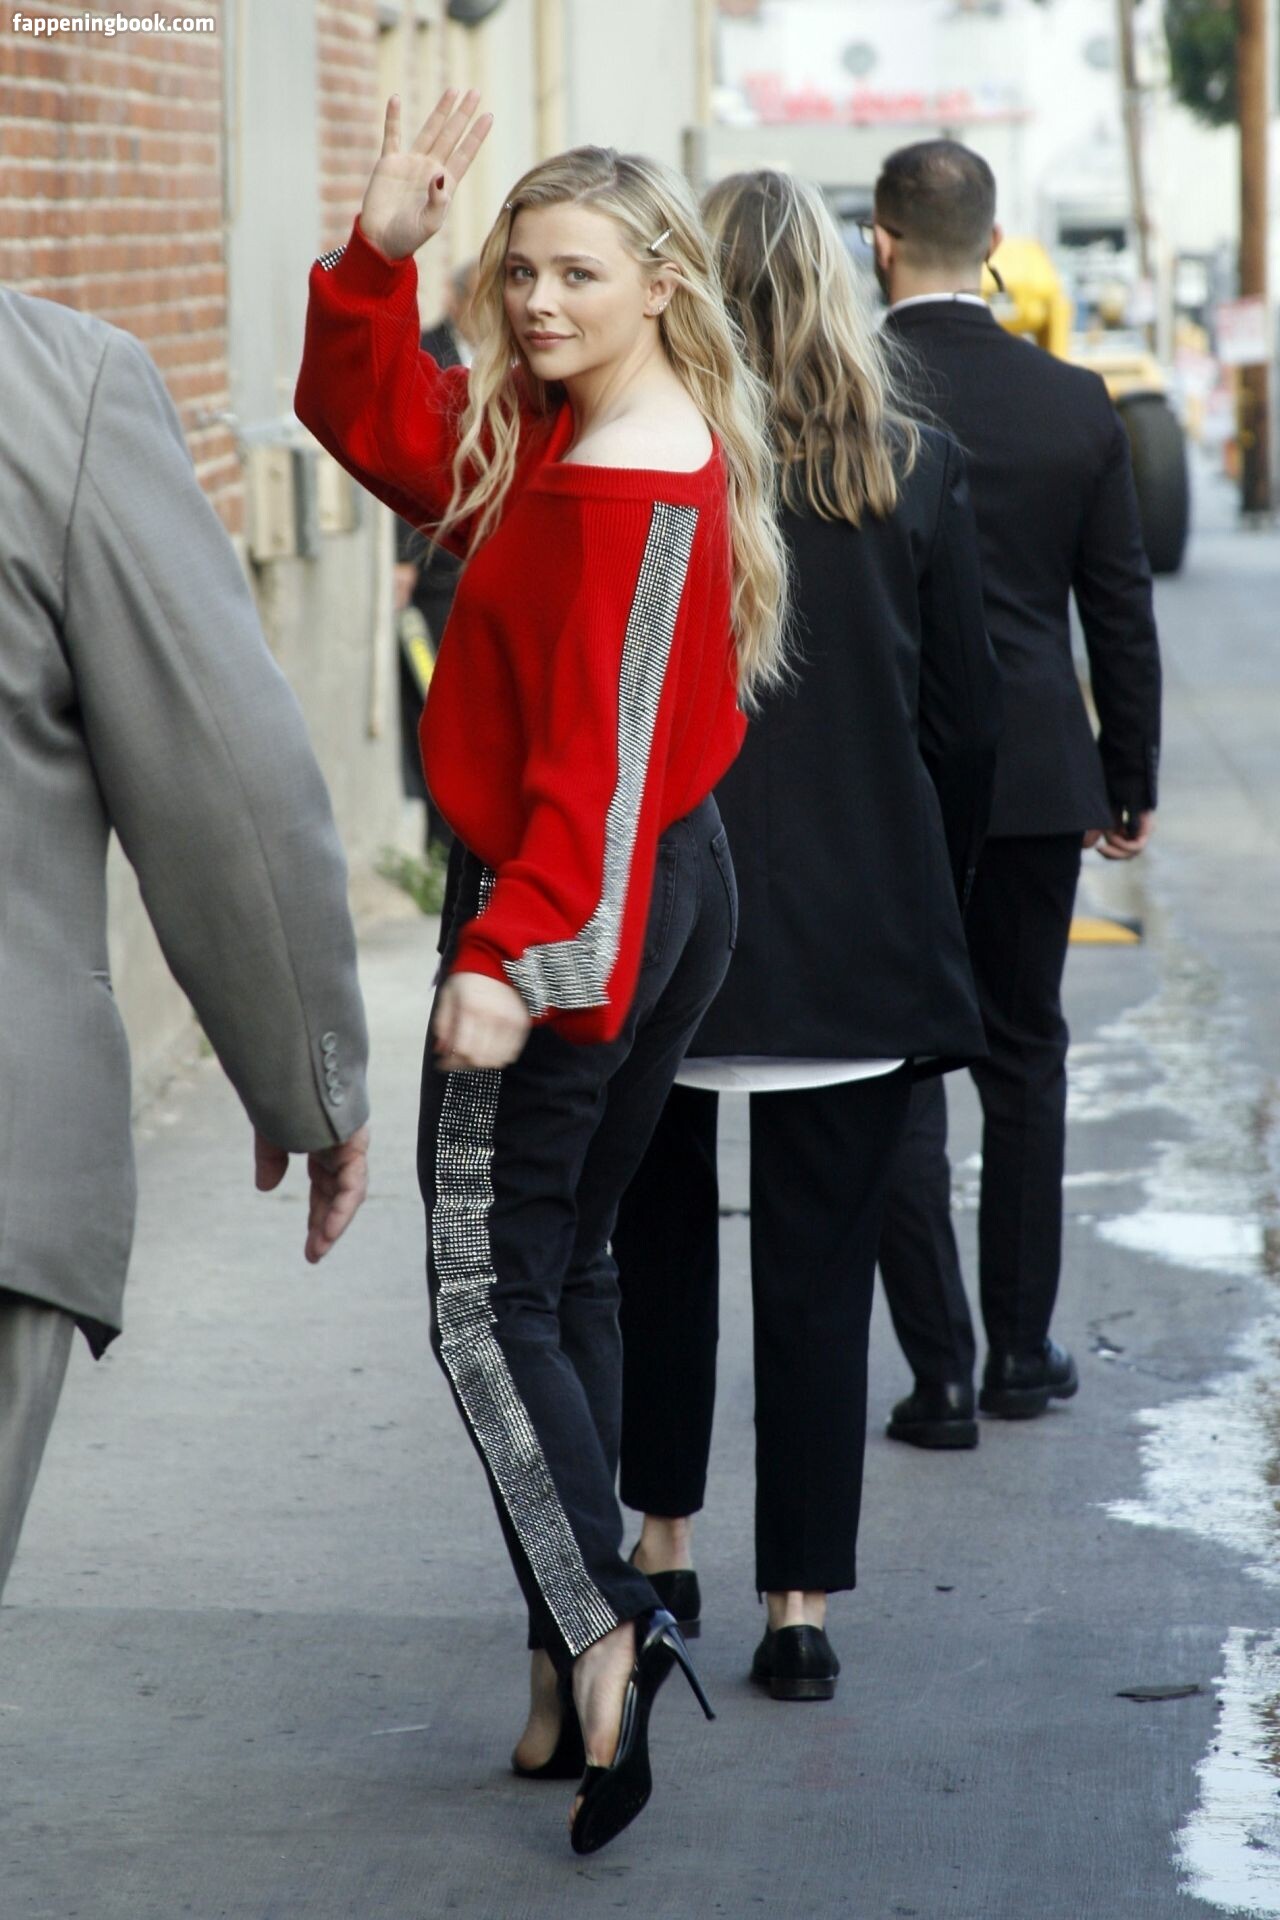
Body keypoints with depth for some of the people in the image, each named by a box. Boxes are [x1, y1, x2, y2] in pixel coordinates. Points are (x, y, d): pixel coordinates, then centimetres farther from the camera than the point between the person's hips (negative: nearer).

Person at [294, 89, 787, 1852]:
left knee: (488, 1300, -7)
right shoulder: (551, 438, 9)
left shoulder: (639, 493, -21)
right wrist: (379, 255, 2)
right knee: (567, 1270, 15)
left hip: (566, 914, -10)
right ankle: (586, 1651, 22)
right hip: (657, 898, 10)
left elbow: (601, 758, -25)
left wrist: (511, 957, -27)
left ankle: (597, 1634, -10)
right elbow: (368, 421, 16)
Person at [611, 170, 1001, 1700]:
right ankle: (800, 1607, 6)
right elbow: (968, 721, 2)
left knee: (656, 1239, 19)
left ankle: (660, 1550, 27)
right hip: (860, 934, 1)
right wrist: (929, 895, 15)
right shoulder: (916, 472, -2)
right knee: (820, 1269, 5)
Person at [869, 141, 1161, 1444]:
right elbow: (1122, 612, 5)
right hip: (1037, 782, 3)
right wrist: (1131, 782, 14)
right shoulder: (1075, 405, 0)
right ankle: (1022, 1349, 22)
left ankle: (939, 1375, 2)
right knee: (1024, 1054, 16)